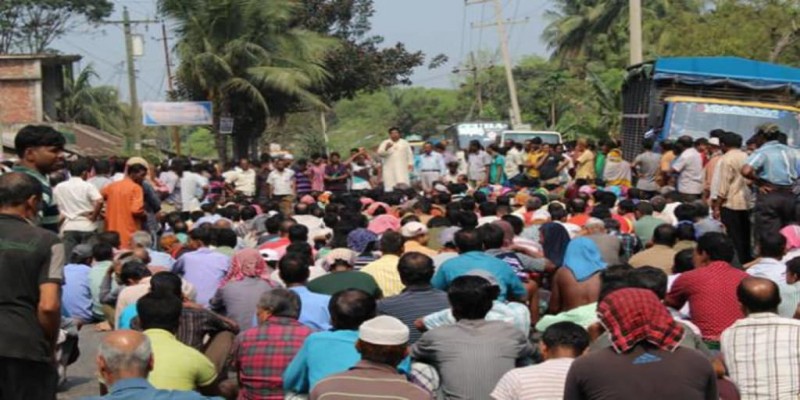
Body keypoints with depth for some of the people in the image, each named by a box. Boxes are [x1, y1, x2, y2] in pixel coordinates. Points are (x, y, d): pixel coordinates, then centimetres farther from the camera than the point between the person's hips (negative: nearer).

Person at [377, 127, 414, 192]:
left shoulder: (405, 143, 12)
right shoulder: (385, 143, 9)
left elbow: (409, 154, 11)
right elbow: (380, 154, 0)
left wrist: (410, 163, -1)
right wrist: (386, 148, -16)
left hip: (402, 169, 0)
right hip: (389, 169, 0)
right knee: (390, 187, -9)